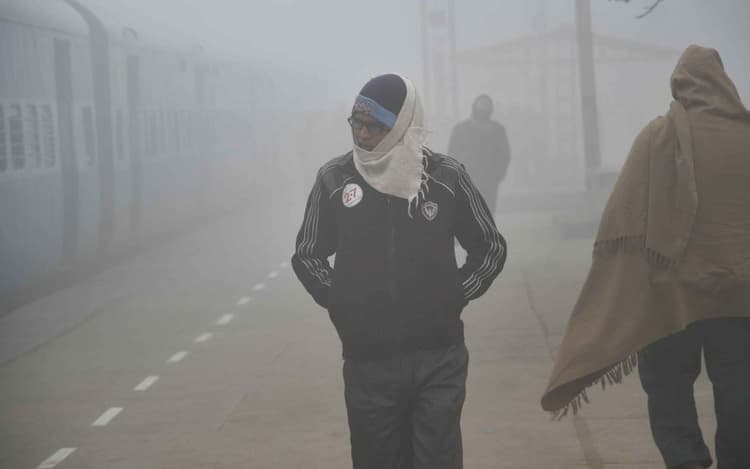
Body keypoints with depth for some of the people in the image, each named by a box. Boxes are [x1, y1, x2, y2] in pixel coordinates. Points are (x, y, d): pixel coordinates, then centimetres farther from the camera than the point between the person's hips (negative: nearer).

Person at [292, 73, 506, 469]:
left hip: (438, 360, -1)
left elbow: (491, 248, 10)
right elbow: (308, 255, 13)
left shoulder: (446, 177, -4)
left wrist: (454, 298, 2)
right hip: (367, 362, 1)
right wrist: (339, 303, 3)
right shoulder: (334, 180, -2)